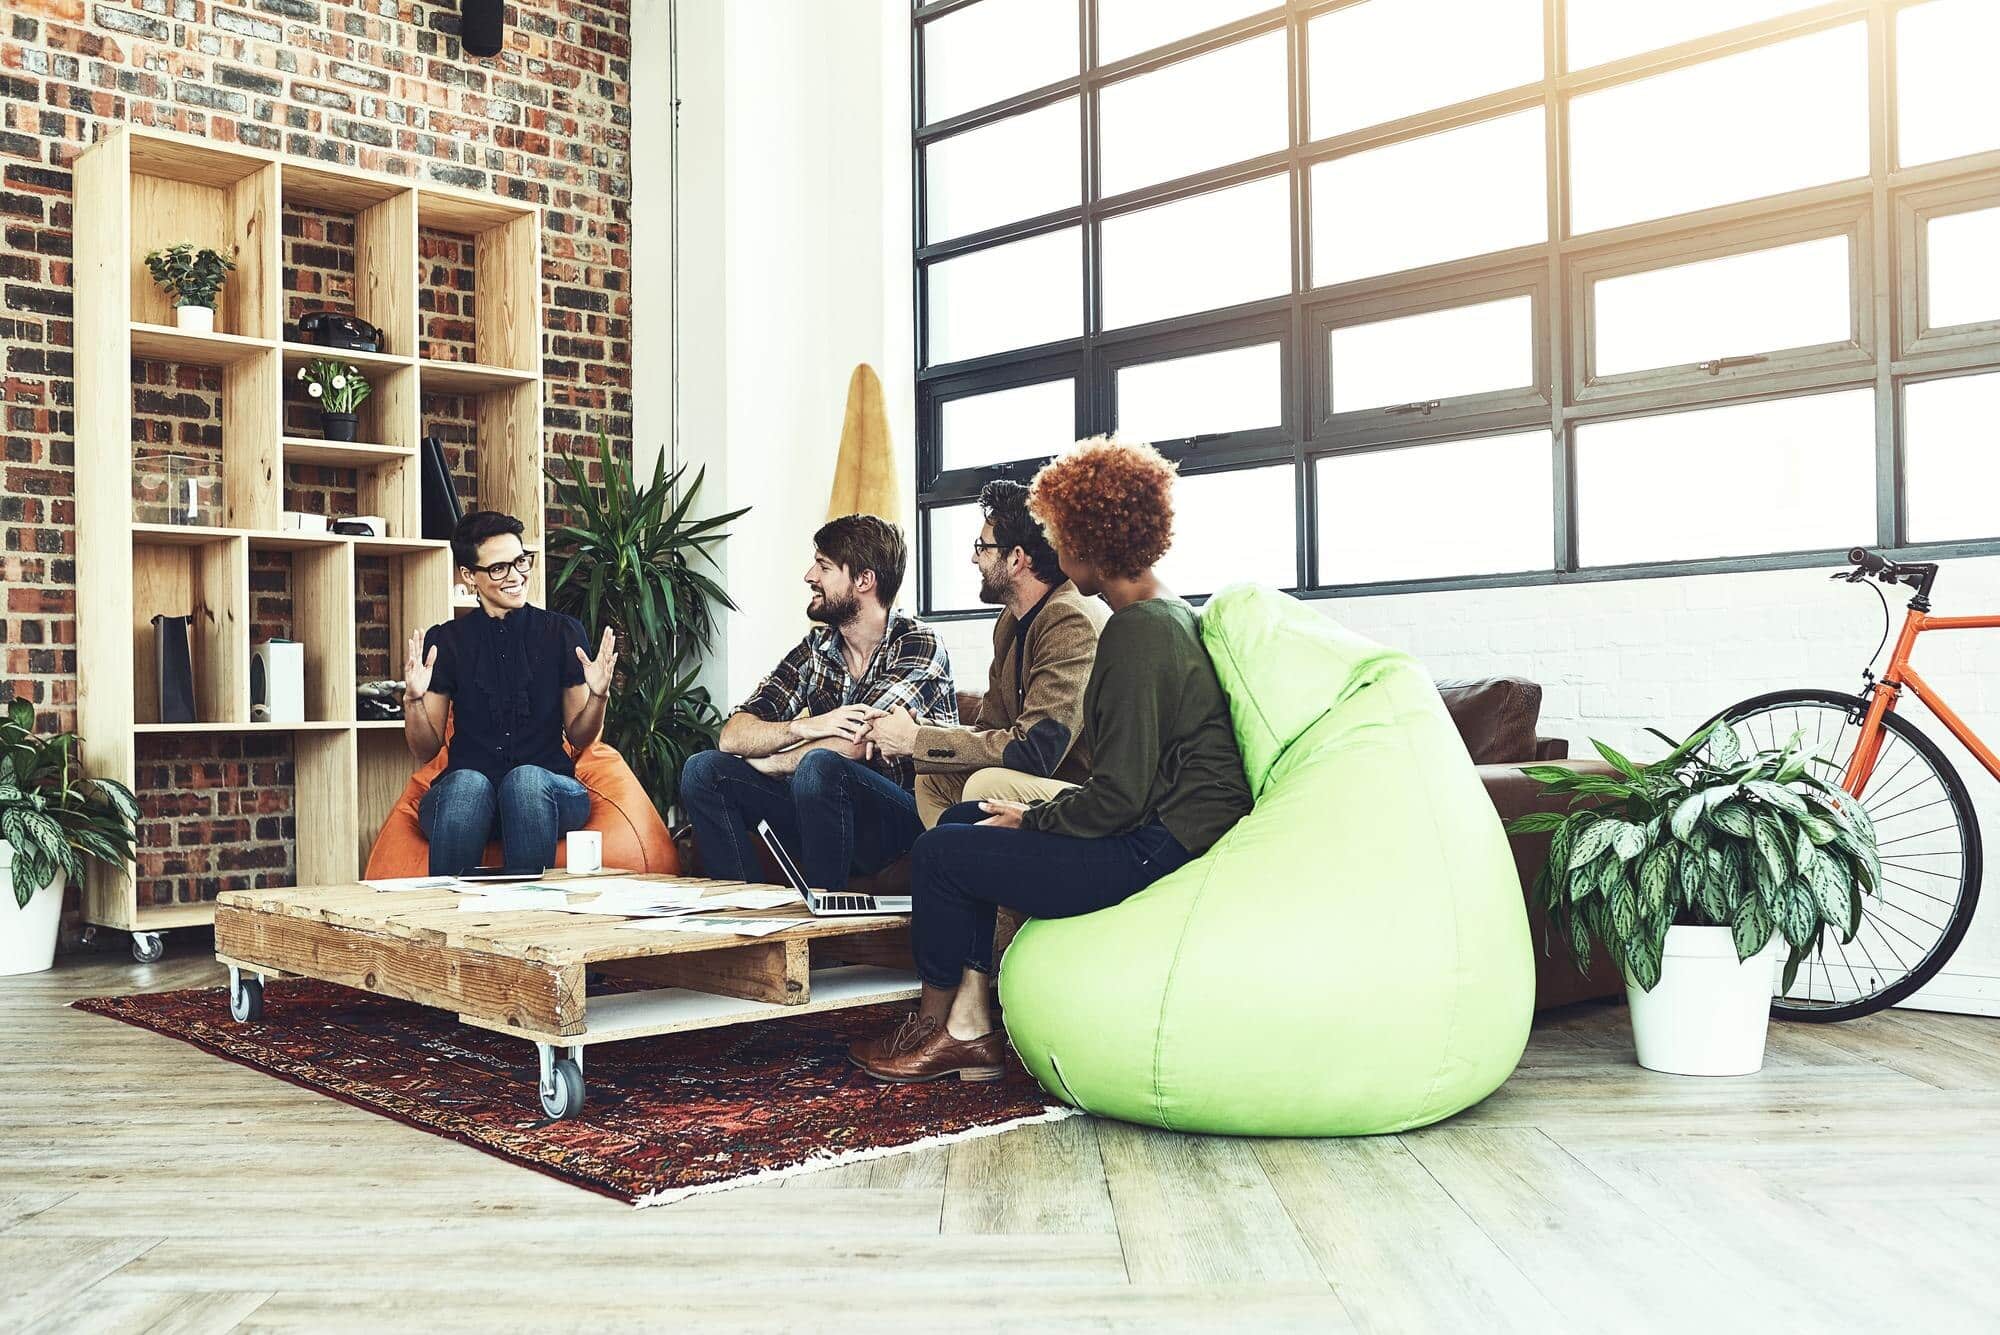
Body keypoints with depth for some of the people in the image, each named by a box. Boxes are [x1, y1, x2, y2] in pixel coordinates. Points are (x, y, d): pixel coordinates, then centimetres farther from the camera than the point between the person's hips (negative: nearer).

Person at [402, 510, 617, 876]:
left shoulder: (563, 632, 7)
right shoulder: (444, 641, 7)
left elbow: (579, 736, 9)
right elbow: (426, 751, 8)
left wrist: (598, 695, -11)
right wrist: (413, 699, -12)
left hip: (547, 790, 0)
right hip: (463, 791, 0)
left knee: (526, 778, -35)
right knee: (467, 782, -35)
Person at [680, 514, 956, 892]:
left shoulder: (919, 647, -11)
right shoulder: (816, 648, 7)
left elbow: (851, 746, -21)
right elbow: (732, 736, -1)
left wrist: (766, 762, -5)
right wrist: (804, 726, -20)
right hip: (828, 810, 6)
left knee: (819, 766, -34)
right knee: (704, 770, -7)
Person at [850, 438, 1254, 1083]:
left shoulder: (1135, 632, -18)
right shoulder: (1171, 614, 14)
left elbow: (1119, 796, -22)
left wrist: (1030, 819, -7)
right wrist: (1040, 811, 10)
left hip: (1157, 852, -11)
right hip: (1169, 835, 11)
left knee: (940, 853, -6)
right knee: (961, 819, 14)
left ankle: (935, 1025, 17)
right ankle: (971, 1028, 8)